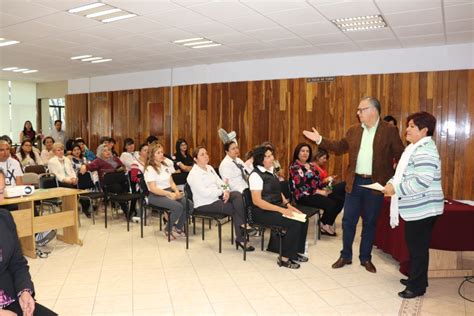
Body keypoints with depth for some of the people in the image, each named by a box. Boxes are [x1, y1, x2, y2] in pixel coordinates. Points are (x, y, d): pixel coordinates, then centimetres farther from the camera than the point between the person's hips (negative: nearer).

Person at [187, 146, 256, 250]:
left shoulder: (209, 168, 11)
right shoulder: (194, 174, -15)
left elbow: (219, 182, 7)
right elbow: (204, 192, -24)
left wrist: (226, 190, -15)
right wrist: (222, 192, -18)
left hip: (216, 197, 7)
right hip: (204, 204, -7)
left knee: (237, 195, -18)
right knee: (234, 208, -16)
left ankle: (242, 225, -21)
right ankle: (240, 239, -3)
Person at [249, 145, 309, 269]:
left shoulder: (271, 171, 11)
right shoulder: (256, 175, -15)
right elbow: (257, 201, -21)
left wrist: (288, 205, 1)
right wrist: (281, 209, -24)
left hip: (277, 207, 8)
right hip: (263, 212, -8)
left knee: (303, 219, -7)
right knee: (294, 223, -23)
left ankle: (297, 252, 8)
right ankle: (285, 259, -10)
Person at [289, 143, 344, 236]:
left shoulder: (311, 165, 17)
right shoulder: (295, 166, -8)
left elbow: (318, 180, 18)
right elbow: (300, 186, -18)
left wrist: (325, 188, -3)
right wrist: (319, 192, -18)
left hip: (317, 192, 8)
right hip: (305, 195, -8)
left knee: (340, 201, -9)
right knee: (331, 204, -24)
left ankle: (328, 224, 6)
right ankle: (324, 225, 3)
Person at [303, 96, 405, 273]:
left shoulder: (389, 131, -5)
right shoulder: (353, 130, 8)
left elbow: (400, 155, -6)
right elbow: (340, 147, 14)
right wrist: (320, 140, 6)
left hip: (376, 184, -3)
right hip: (354, 182, 3)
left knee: (370, 222, 9)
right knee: (348, 220, 7)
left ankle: (366, 258, 25)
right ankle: (345, 256, 22)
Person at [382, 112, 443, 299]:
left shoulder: (425, 150, -20)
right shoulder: (415, 148, 14)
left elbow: (422, 182, -29)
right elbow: (405, 174, 22)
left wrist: (396, 189, -23)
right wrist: (391, 183, 4)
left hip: (422, 209, -10)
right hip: (415, 209, 10)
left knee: (418, 248, 0)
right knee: (414, 246, 19)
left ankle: (417, 287, 12)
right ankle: (416, 278, 33)